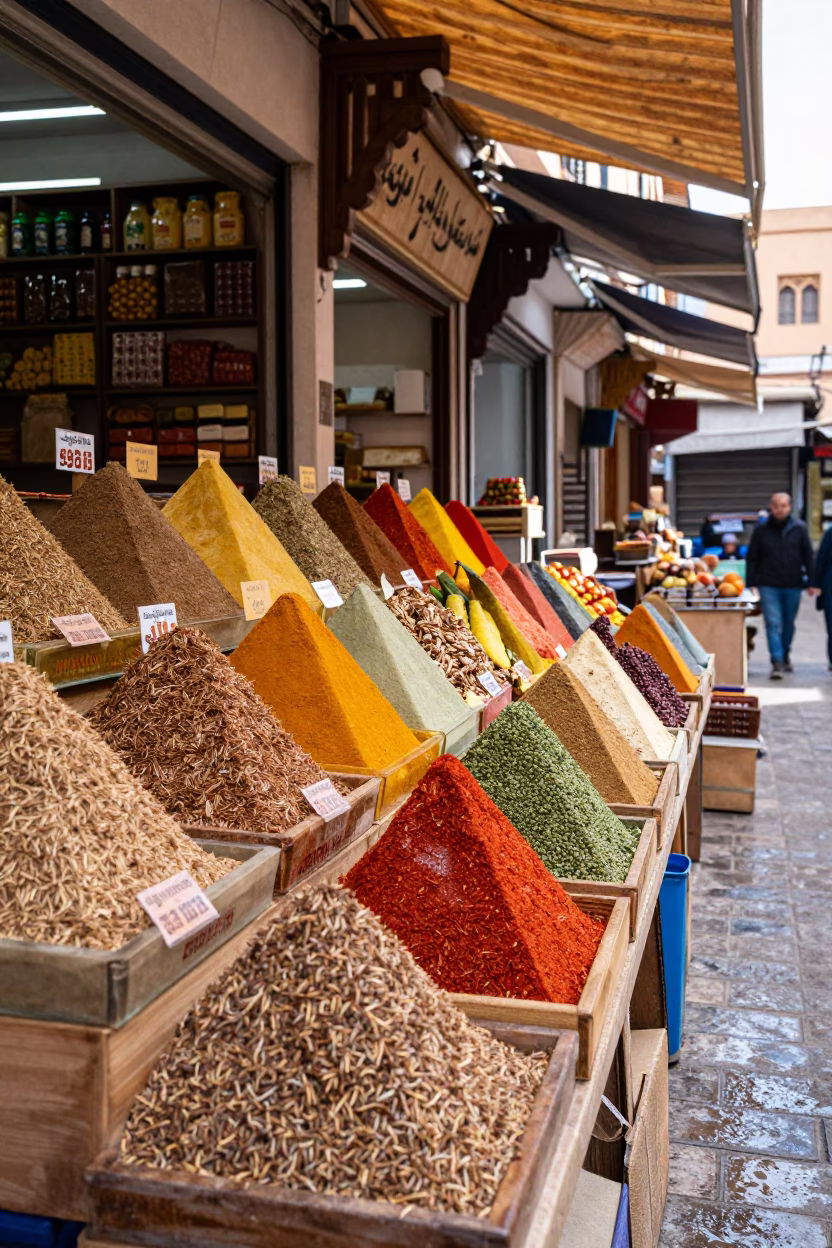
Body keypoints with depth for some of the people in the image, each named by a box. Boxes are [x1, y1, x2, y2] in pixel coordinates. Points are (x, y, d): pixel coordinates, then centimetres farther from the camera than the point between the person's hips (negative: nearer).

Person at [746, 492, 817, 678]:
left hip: (793, 586, 1)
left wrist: (812, 581, -1)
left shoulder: (799, 529, 1)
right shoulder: (761, 530, 1)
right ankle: (777, 663, -12)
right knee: (773, 624, -9)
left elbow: (808, 557, 5)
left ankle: (785, 655, 35)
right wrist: (751, 583, -2)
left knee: (789, 624, 15)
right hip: (769, 586, -1)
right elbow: (752, 558, 4)